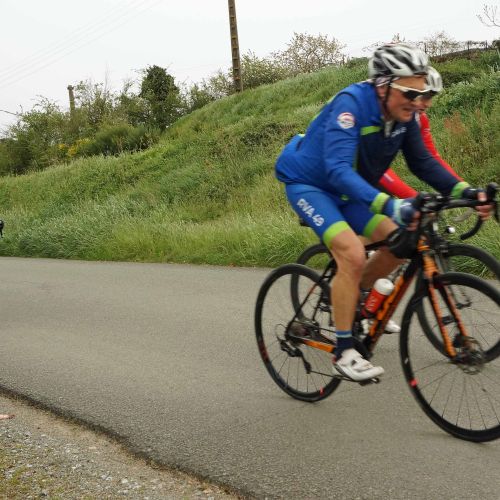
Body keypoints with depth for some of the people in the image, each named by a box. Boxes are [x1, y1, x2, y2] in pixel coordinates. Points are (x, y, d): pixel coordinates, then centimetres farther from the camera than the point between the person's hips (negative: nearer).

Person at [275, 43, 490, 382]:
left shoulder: (404, 115, -9)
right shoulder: (351, 104, -31)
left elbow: (423, 162, 0)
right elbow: (338, 170, -41)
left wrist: (463, 191, -16)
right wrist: (388, 205, -55)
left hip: (346, 191, 7)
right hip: (308, 184, -7)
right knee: (352, 252, -26)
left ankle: (353, 301, 18)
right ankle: (344, 353, -16)